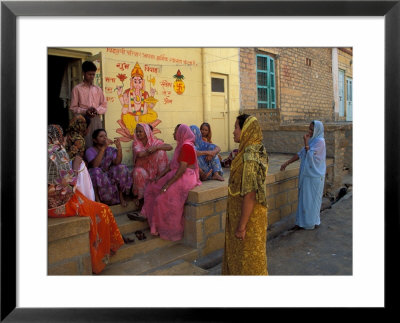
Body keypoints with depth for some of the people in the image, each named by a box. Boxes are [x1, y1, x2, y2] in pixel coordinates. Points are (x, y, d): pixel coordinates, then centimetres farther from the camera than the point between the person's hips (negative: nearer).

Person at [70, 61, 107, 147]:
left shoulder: (98, 89, 14)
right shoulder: (77, 89, 4)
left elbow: (104, 105, 13)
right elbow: (73, 107, 1)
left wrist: (97, 110, -7)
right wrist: (85, 111, -15)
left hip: (97, 120, 3)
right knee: (86, 144, -10)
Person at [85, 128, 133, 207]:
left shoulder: (111, 150, 5)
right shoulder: (90, 151, -5)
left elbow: (117, 163, -14)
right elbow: (95, 165, -26)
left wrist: (119, 148, -27)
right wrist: (103, 148, -30)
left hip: (109, 175, 3)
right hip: (97, 178, -3)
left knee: (122, 168, -22)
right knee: (96, 171, -34)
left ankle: (121, 196, -14)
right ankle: (96, 197, -19)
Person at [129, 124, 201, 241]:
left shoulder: (187, 146, -17)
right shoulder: (181, 145, 15)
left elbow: (182, 169, -23)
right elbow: (172, 164, 17)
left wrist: (168, 184, -22)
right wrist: (160, 176, 9)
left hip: (185, 178, -11)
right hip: (177, 175, 11)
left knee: (163, 198, -19)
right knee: (152, 188, 10)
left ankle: (166, 230, -4)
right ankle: (145, 214, 18)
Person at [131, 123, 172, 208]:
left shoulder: (155, 142, -2)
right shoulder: (136, 143, -2)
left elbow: (170, 147, -18)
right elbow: (139, 154, -24)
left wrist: (156, 147, -31)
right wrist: (153, 150, -18)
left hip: (154, 169, 0)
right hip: (142, 168, 0)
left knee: (161, 152, -21)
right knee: (138, 172, -36)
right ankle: (141, 197, -12)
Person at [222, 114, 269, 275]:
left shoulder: (250, 157, -26)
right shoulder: (254, 151, 4)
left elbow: (250, 195, -28)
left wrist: (241, 226, -23)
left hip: (248, 216, -9)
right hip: (243, 212, 9)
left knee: (247, 254, 10)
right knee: (239, 251, 24)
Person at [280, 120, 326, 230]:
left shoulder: (320, 141, -12)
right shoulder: (311, 140, 13)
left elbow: (310, 156, -17)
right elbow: (300, 154, 14)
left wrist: (306, 142, -15)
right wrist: (287, 163, 10)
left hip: (314, 176, -8)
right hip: (307, 175, 8)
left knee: (311, 199, 2)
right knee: (303, 198, 10)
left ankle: (312, 223, 16)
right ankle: (302, 222, 18)